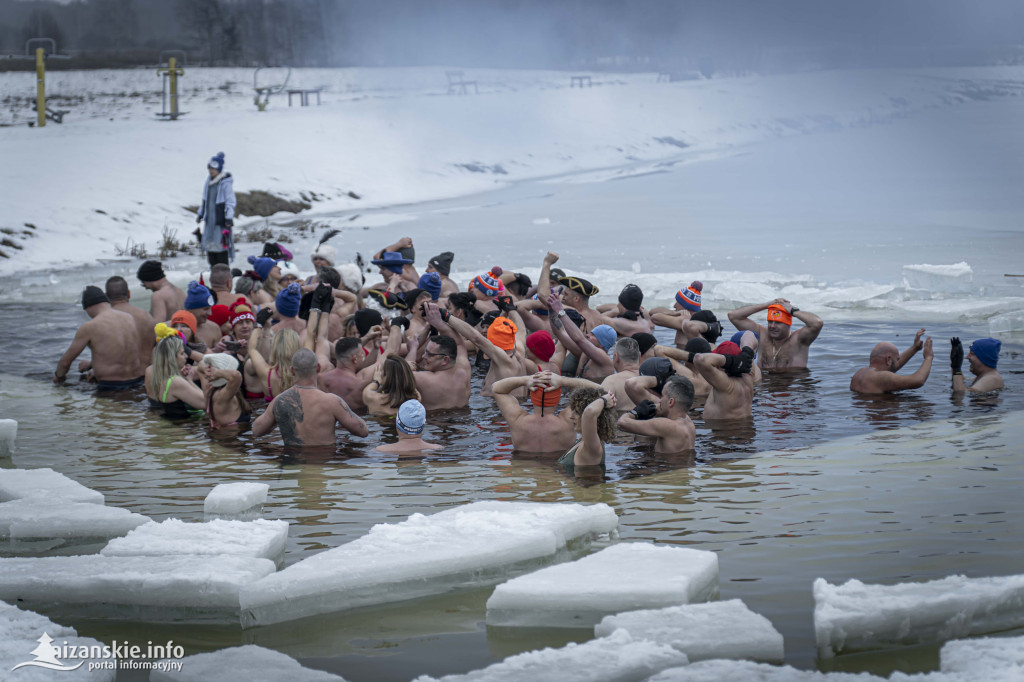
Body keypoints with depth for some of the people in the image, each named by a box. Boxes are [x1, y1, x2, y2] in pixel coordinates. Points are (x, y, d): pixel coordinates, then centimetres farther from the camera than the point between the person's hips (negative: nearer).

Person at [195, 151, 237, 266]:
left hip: (222, 221, -7)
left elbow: (230, 202, -13)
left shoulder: (226, 183, -12)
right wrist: (200, 214, 25)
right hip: (209, 220, 7)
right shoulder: (208, 181, 10)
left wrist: (229, 218, -20)